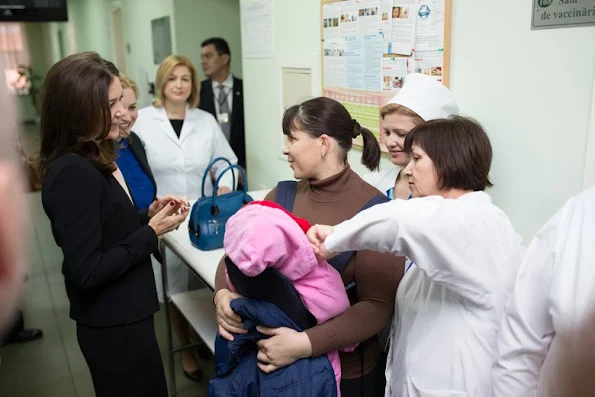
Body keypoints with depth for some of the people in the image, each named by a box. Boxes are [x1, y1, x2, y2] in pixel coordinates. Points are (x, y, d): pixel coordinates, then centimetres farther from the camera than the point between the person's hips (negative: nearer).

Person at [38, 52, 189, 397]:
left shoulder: (96, 160, 5)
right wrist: (152, 232, -19)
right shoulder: (73, 174, -24)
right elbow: (86, 271, -26)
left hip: (120, 316, 9)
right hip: (114, 326, -9)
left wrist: (149, 214, -3)